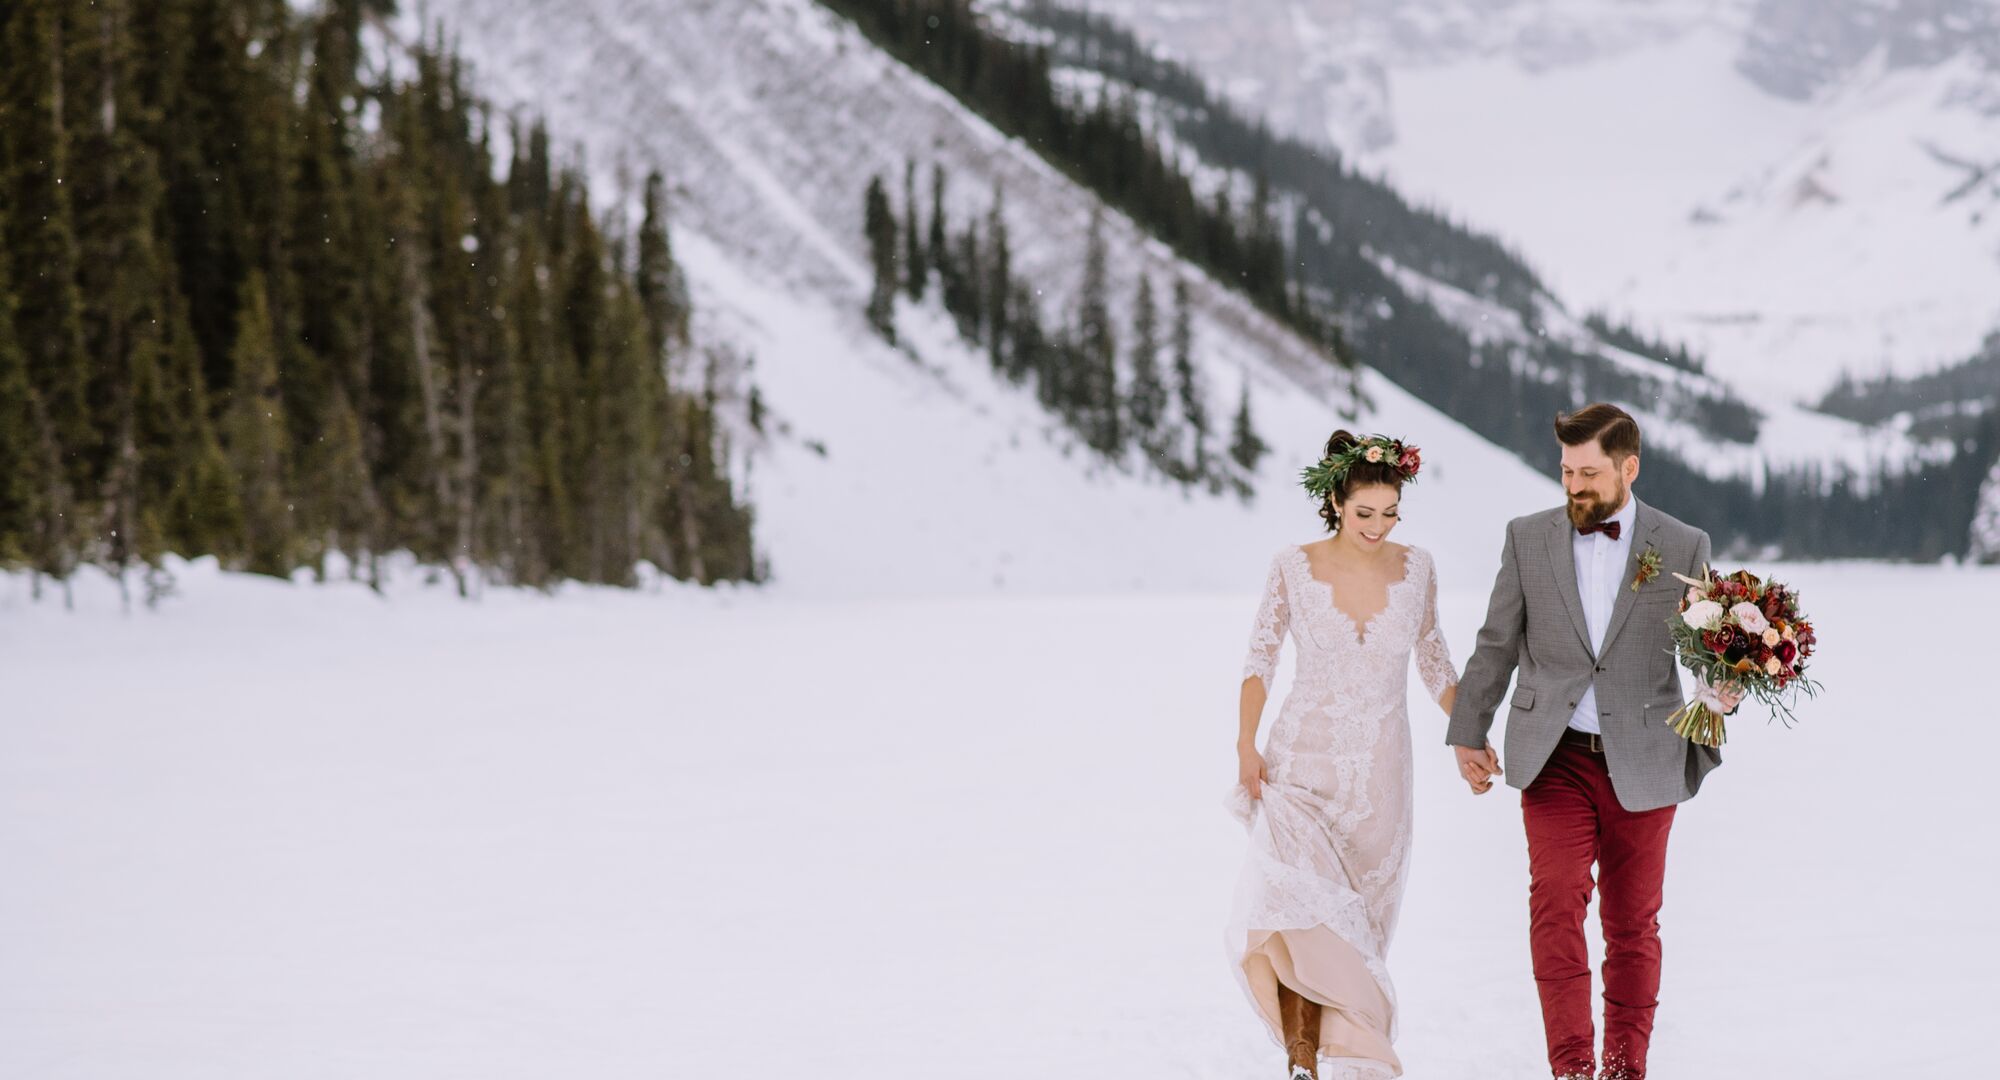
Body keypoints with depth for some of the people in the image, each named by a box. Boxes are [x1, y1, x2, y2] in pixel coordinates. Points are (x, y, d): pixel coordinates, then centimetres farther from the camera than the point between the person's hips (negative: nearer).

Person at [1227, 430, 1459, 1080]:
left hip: (1379, 772, 2)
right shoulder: (1292, 568, -6)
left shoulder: (1416, 569, 1)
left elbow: (1432, 660, 13)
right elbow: (1261, 659, 1)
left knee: (1357, 923, 5)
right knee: (1296, 901, -21)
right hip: (1302, 761, -2)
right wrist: (1246, 745, -7)